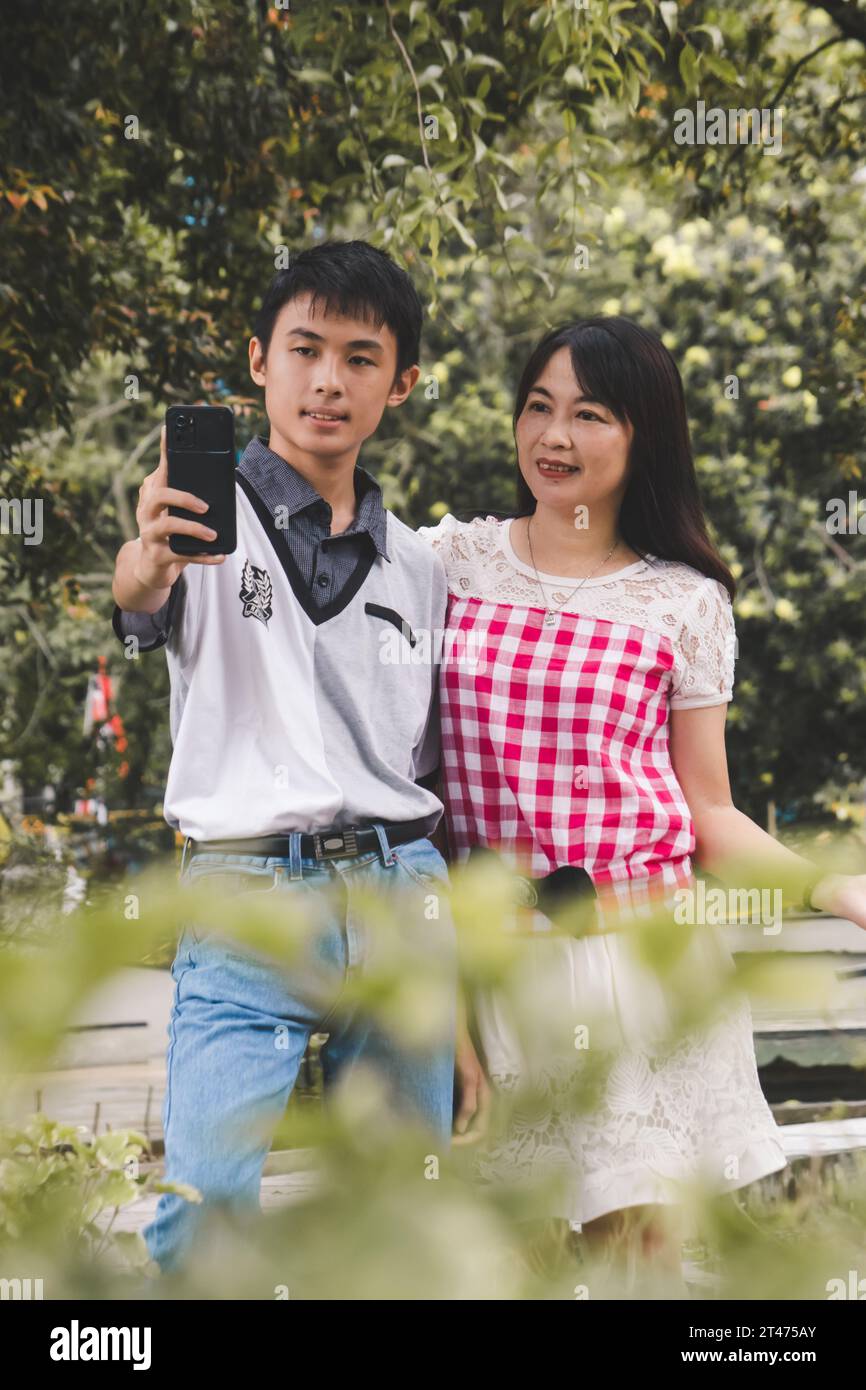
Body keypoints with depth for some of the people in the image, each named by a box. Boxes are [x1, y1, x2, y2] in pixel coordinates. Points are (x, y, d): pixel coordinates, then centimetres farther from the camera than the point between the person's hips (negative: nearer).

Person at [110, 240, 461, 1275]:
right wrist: (148, 558, -45)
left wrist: (461, 984, 14)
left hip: (400, 896, 4)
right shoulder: (209, 515, 4)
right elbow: (136, 603, -20)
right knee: (205, 1221, -14)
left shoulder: (417, 567, 16)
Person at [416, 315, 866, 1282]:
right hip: (500, 951, 1)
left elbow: (708, 814, 5)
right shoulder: (451, 560, 5)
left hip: (645, 947, -1)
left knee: (638, 1225, -1)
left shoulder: (683, 603, 3)